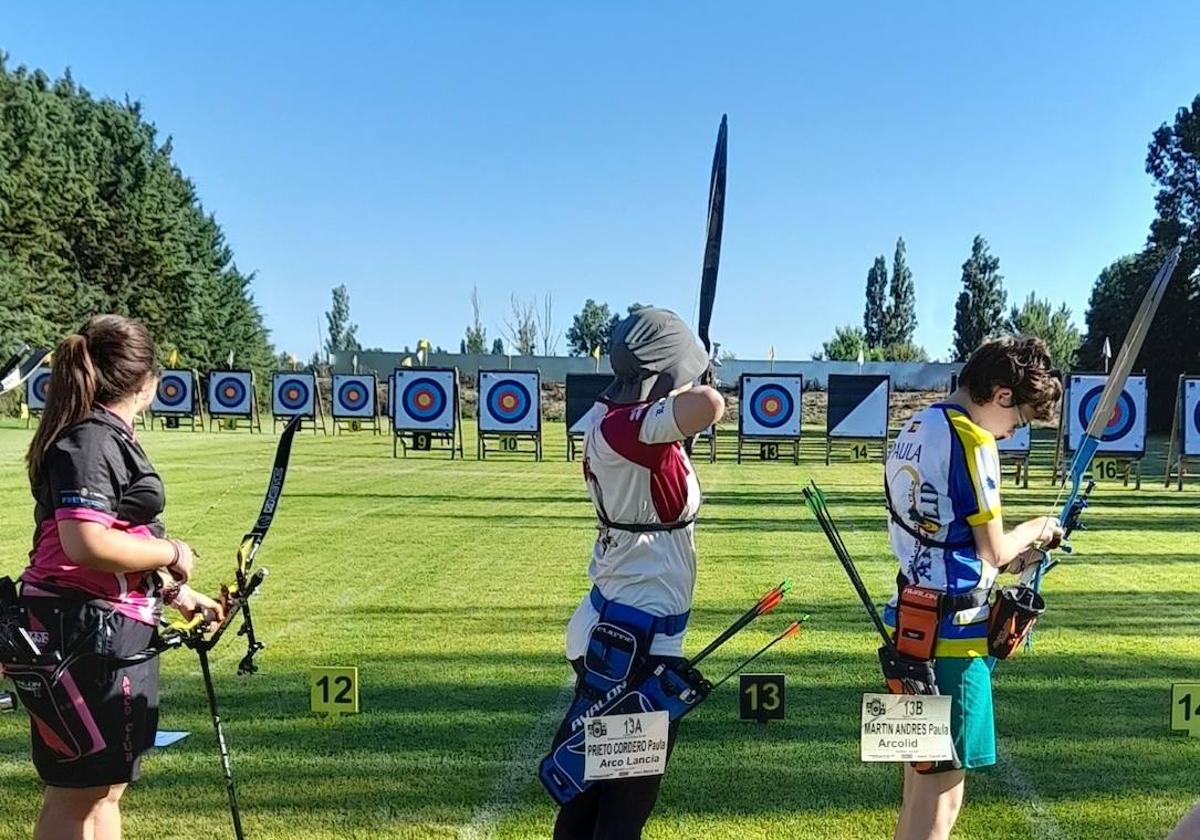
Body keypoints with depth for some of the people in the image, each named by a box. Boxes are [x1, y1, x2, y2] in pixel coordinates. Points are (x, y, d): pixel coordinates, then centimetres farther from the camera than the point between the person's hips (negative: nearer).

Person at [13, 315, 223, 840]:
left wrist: (176, 592, 22)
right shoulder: (91, 441, -16)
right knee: (78, 791, 0)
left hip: (112, 633, 10)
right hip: (83, 634, -10)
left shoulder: (108, 437, 15)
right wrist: (171, 552, -15)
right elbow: (86, 544, -29)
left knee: (105, 788, 17)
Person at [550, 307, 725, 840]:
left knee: (590, 787, 21)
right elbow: (709, 405, -38)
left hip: (612, 632, 9)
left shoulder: (609, 419, 4)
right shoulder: (628, 426, -22)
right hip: (635, 642, -9)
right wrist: (693, 394, -19)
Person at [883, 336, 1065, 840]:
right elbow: (995, 550, -10)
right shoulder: (970, 441, -16)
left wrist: (1009, 561, 12)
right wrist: (1037, 530, 8)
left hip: (914, 623, 9)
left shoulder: (916, 429, 12)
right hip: (951, 631, -9)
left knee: (923, 775, 21)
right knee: (941, 792, -1)